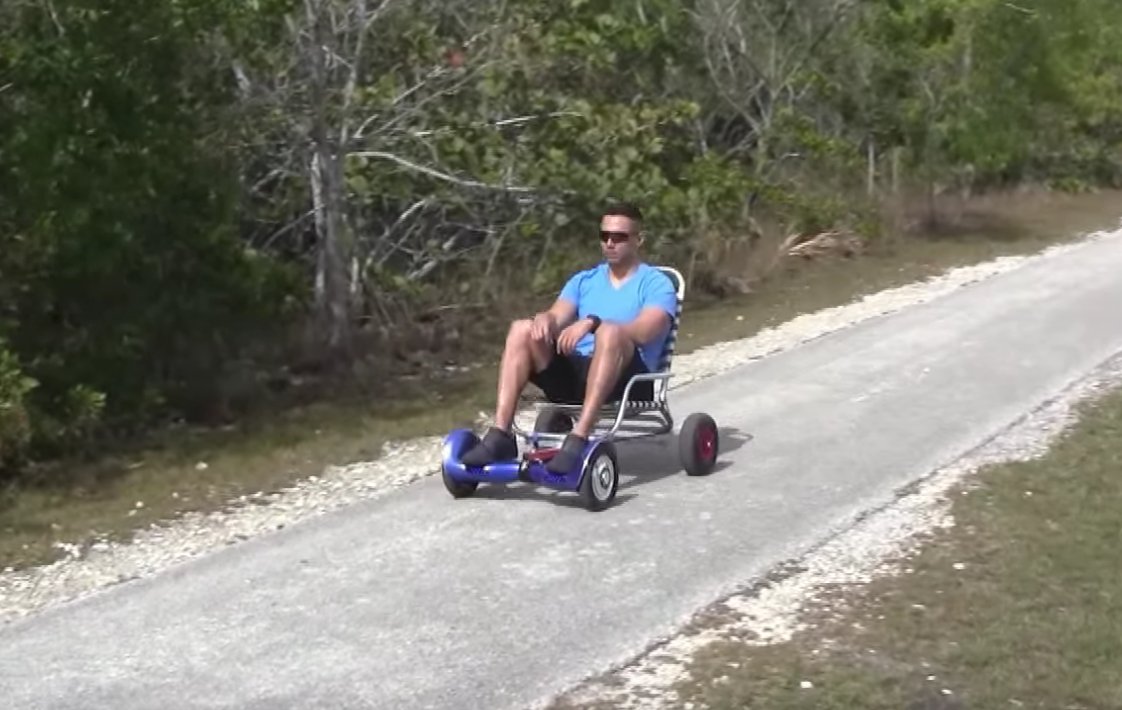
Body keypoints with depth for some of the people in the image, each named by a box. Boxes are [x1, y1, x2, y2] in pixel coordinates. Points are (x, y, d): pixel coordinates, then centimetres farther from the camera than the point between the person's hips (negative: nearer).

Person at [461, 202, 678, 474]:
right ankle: (500, 436, -27)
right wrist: (544, 319, -21)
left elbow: (644, 332, -15)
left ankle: (578, 439, -43)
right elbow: (557, 318, 5)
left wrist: (592, 322, -30)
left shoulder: (656, 283, 5)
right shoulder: (583, 280, 22)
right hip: (574, 374, 5)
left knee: (609, 331, -35)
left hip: (627, 380, -5)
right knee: (522, 329, -17)